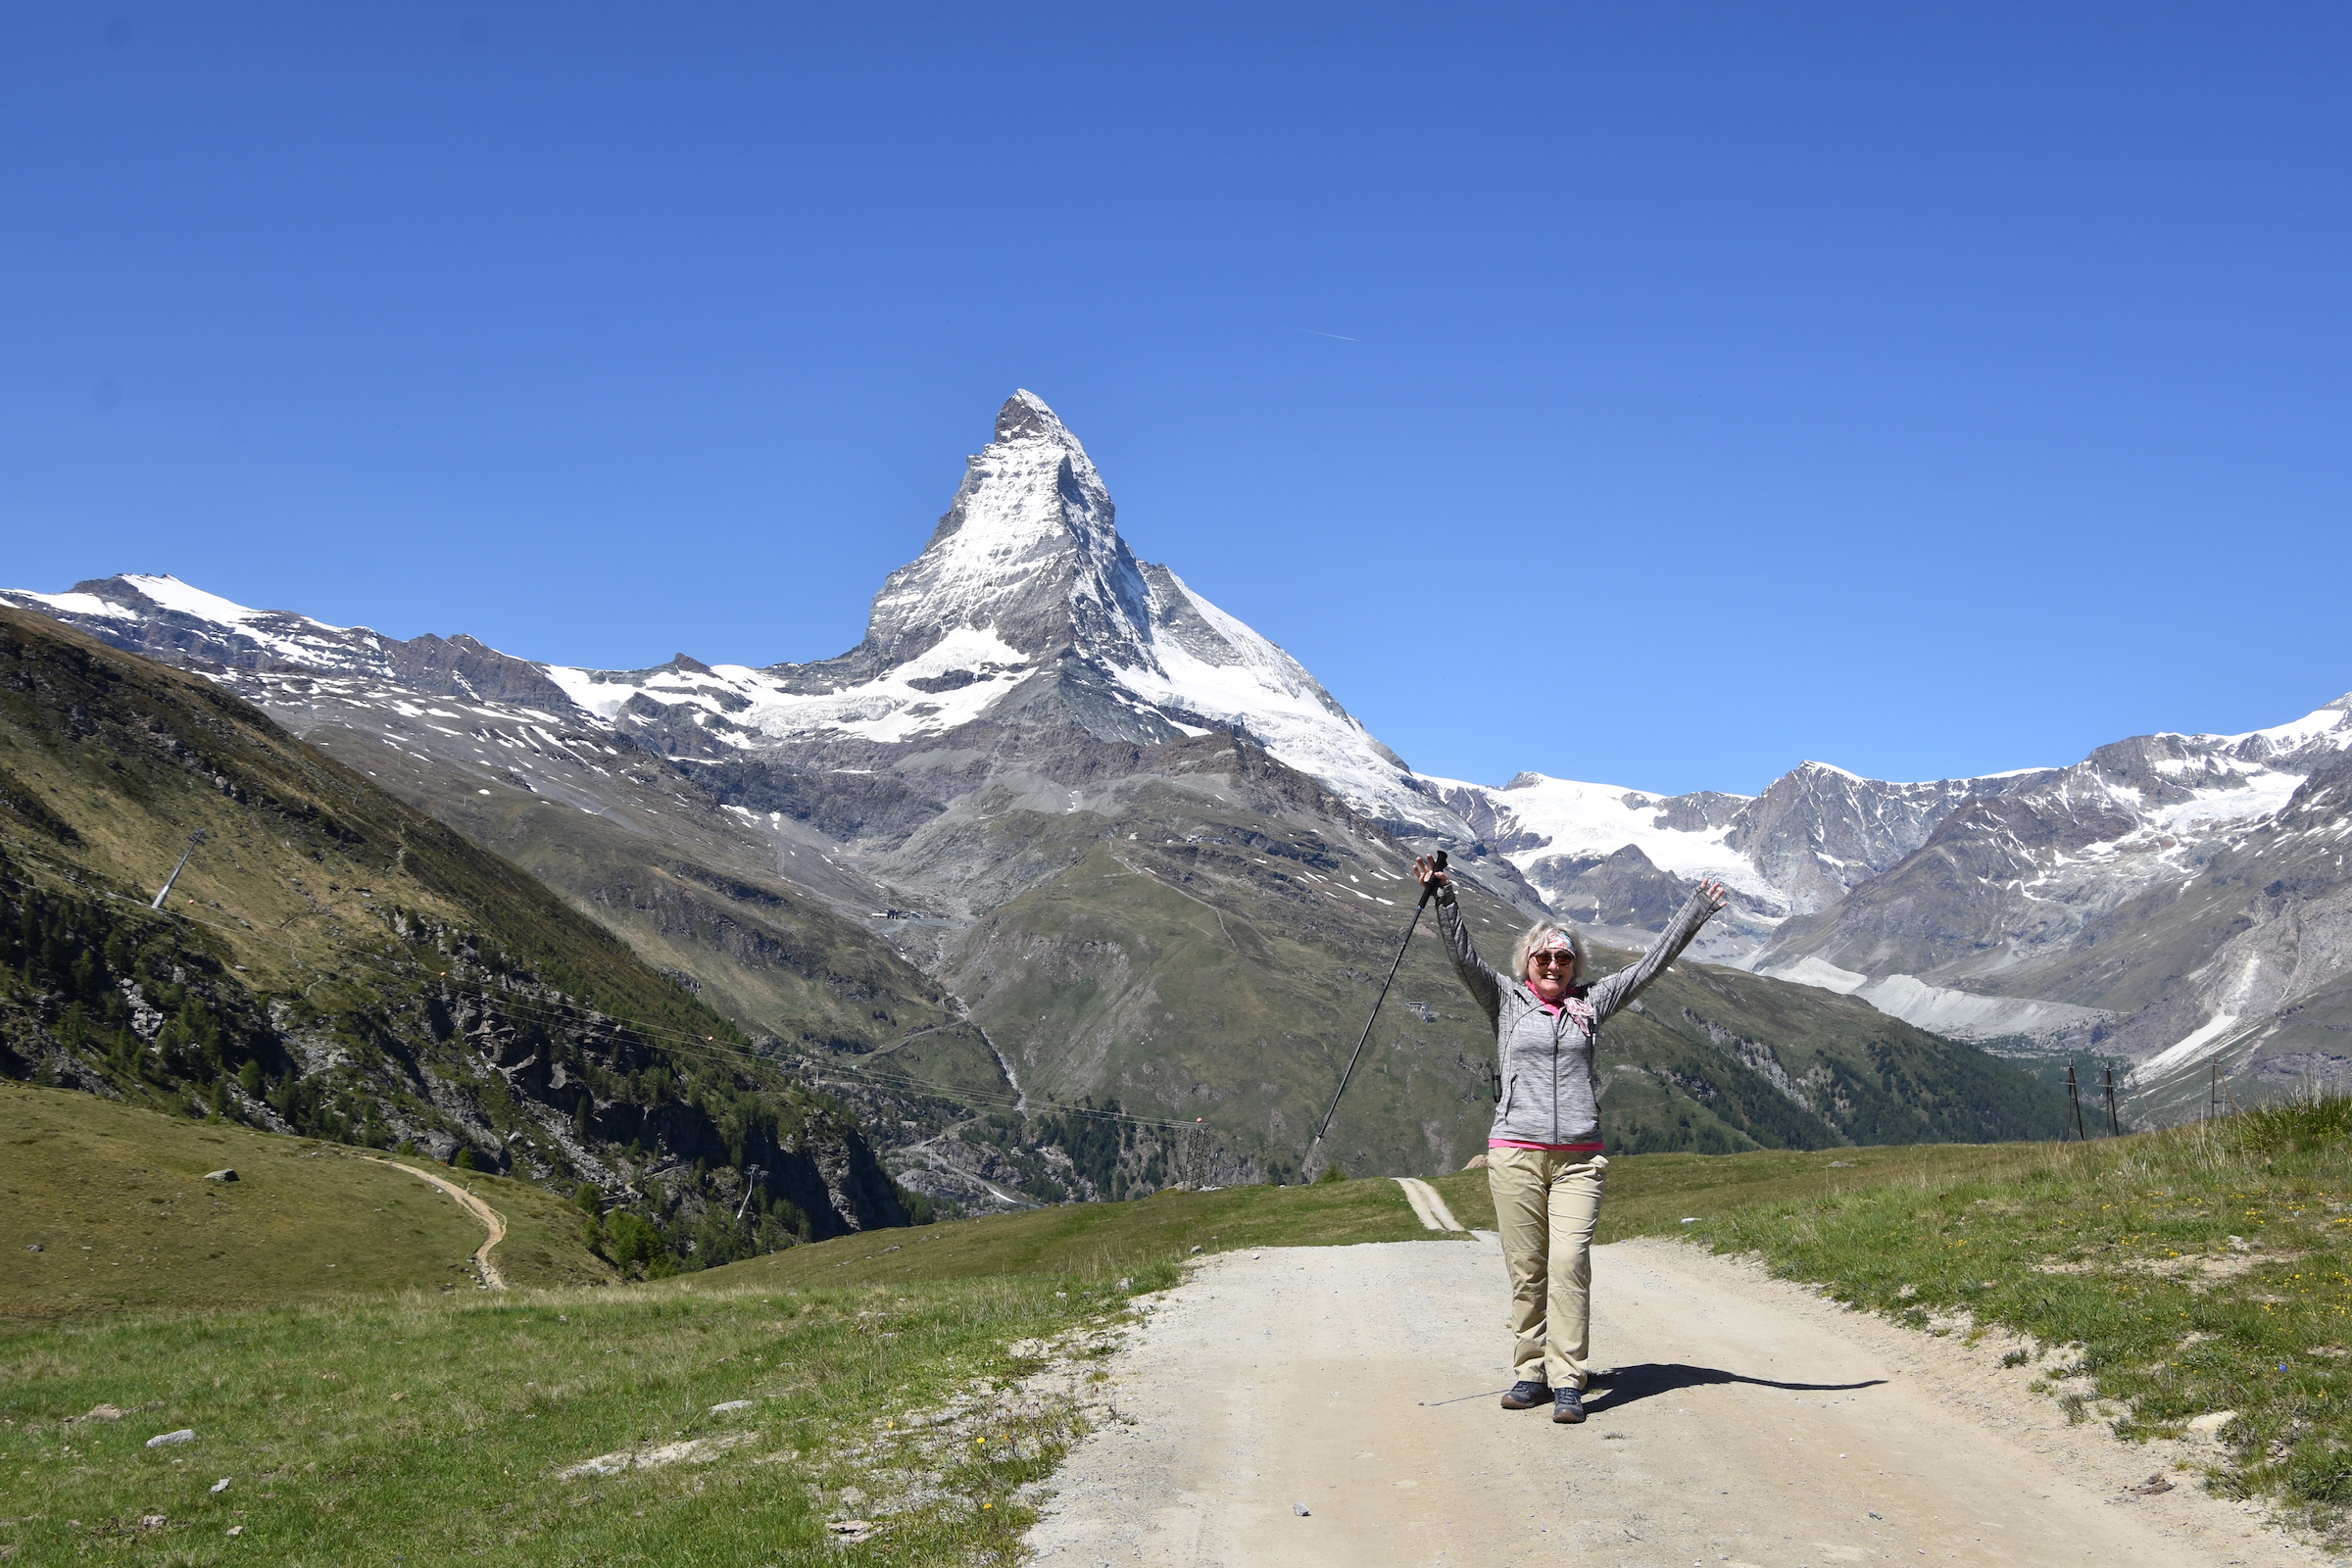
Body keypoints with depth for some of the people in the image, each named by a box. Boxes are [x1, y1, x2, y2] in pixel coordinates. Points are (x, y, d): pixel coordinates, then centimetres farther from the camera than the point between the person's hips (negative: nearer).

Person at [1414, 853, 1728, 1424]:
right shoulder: (1506, 1001, 10)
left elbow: (1652, 962, 15)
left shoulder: (1590, 1005, 14)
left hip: (1579, 1159, 0)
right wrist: (1442, 895, -12)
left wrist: (1697, 910, 13)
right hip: (1515, 1154, 0)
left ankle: (1568, 1382, -8)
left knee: (1569, 1265, -10)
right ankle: (1530, 1374, 11)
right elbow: (1463, 954, -1)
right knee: (1526, 1269, 2)